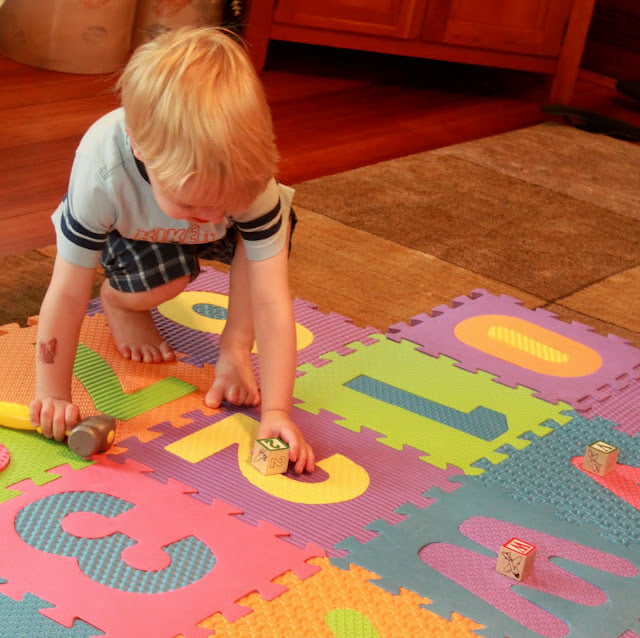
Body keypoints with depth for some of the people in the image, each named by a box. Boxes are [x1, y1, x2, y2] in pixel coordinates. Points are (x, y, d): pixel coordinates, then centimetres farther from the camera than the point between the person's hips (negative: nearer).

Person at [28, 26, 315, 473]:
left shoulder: (249, 173, -40)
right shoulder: (101, 173, -43)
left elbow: (271, 301, -40)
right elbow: (67, 293, -34)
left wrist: (277, 411, -45)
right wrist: (53, 395, -32)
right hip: (130, 228, -1)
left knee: (269, 230, -31)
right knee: (163, 279, -33)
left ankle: (235, 348, -10)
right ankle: (119, 301, 4)